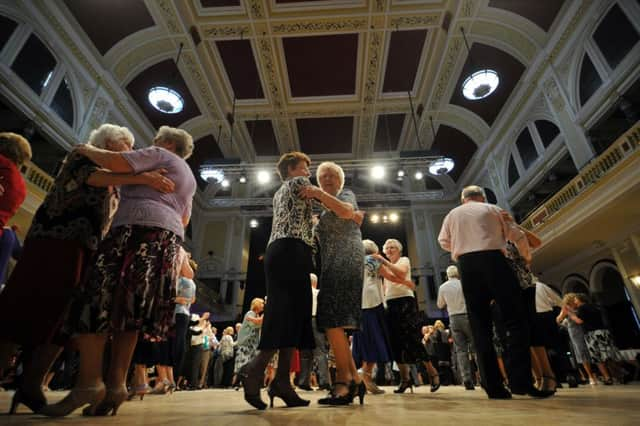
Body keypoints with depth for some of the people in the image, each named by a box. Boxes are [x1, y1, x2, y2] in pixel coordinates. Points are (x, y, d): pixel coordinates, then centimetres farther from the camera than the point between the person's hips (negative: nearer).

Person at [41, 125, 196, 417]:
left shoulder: (159, 155, 8)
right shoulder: (189, 178, 30)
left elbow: (115, 163, -5)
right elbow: (184, 220, 30)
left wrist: (87, 150, 11)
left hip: (138, 229, -8)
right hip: (169, 240, 8)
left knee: (99, 300, -7)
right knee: (131, 310, 4)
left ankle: (89, 381, -13)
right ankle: (116, 384, 0)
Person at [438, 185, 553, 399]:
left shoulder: (452, 215, 20)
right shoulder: (492, 209, 16)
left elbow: (443, 242, 20)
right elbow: (516, 235, 19)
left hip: (466, 265, 2)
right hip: (492, 259, -2)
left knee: (480, 326, 3)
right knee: (516, 320, 0)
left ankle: (493, 386, 2)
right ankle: (521, 381, -11)